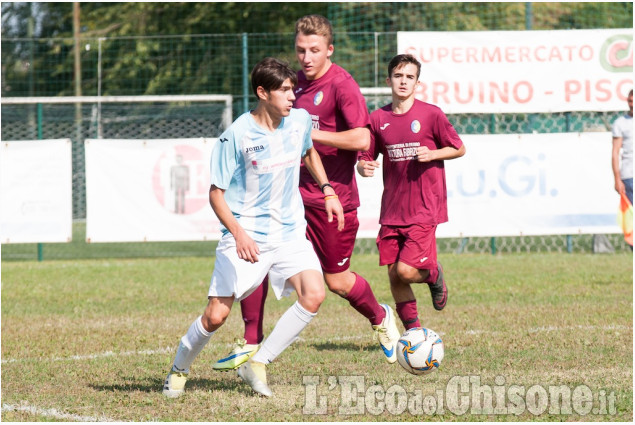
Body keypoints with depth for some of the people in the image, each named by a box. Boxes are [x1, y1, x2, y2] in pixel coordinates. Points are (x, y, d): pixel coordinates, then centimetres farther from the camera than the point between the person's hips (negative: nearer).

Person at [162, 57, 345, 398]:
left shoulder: (300, 121, 0)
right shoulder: (236, 135, -14)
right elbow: (216, 193, -8)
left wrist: (328, 191, 17)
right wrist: (239, 234, -22)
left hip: (290, 232, 4)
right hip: (245, 236, -4)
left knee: (313, 295, -20)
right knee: (216, 316, -7)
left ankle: (257, 365, -6)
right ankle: (178, 370, 22)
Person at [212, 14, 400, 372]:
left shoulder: (341, 85, -13)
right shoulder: (298, 82, 10)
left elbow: (362, 139, -24)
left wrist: (312, 134, -22)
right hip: (292, 193, 6)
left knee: (337, 281, 4)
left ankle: (381, 318, 35)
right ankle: (251, 343, 0)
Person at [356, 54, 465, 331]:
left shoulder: (431, 115, -4)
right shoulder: (378, 119, 4)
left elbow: (459, 149, 4)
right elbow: (365, 158, 11)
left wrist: (433, 154, -13)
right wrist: (363, 167, -12)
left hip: (423, 208, -4)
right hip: (391, 211, 4)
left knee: (406, 271, -14)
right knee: (394, 276, 3)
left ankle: (434, 274, 21)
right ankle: (413, 330, 20)